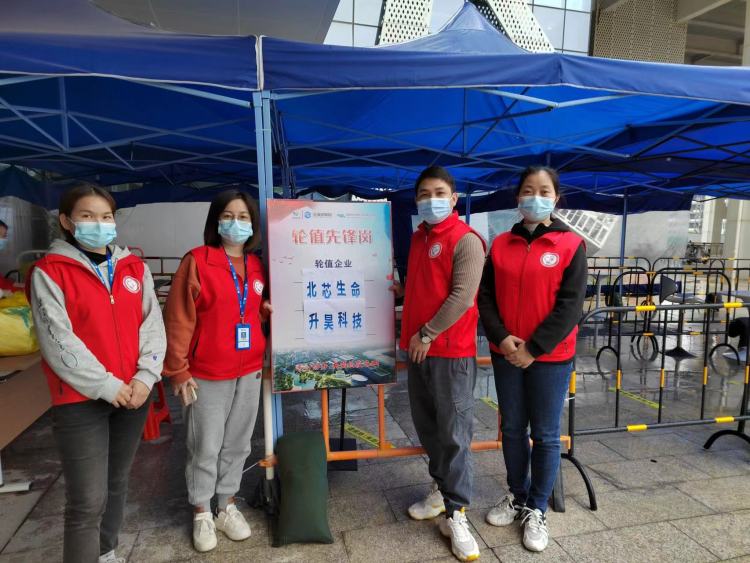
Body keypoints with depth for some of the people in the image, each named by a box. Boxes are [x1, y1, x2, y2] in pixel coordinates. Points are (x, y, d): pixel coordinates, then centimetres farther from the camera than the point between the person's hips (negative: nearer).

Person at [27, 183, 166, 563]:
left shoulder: (135, 268, 7)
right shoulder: (49, 272, -5)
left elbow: (153, 324, 3)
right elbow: (58, 341, -12)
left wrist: (145, 377, -10)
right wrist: (106, 385, -15)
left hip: (133, 395, 5)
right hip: (81, 401, -4)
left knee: (117, 485, 19)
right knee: (88, 501, -3)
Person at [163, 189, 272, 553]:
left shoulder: (257, 266, 5)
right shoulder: (196, 261, -10)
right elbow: (178, 318, -10)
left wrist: (267, 310, -3)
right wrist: (178, 369, -10)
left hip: (249, 371, 5)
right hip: (206, 375, -4)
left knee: (237, 444, 15)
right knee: (205, 447, 9)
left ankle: (228, 506, 34)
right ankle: (202, 514, 29)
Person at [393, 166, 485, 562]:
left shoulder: (466, 240, -11)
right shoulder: (418, 237, 13)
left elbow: (461, 297, -18)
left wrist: (427, 335, -15)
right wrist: (400, 290, 8)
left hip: (452, 351, -7)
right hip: (419, 348, 8)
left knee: (453, 433, 0)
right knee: (426, 425, 17)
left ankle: (455, 514, 14)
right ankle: (441, 489, 36)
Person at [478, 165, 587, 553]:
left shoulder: (571, 245, -4)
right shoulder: (501, 244, 5)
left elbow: (570, 305, -10)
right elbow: (485, 296, 2)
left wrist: (534, 348, -15)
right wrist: (501, 337, -12)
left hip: (550, 357, -3)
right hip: (506, 354, 3)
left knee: (545, 434, 8)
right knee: (512, 429, 15)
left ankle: (537, 509, 27)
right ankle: (517, 496, 35)